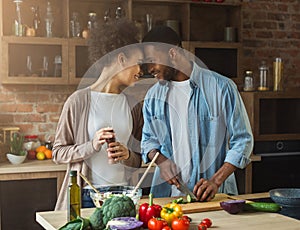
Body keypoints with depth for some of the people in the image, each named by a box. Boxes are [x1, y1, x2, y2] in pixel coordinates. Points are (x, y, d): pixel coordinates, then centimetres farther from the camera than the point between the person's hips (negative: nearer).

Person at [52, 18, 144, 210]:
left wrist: (128, 155, -7)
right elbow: (58, 153, -4)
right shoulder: (79, 100, -4)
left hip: (124, 193, 4)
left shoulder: (133, 105, 10)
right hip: (87, 195, -3)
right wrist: (91, 146, -18)